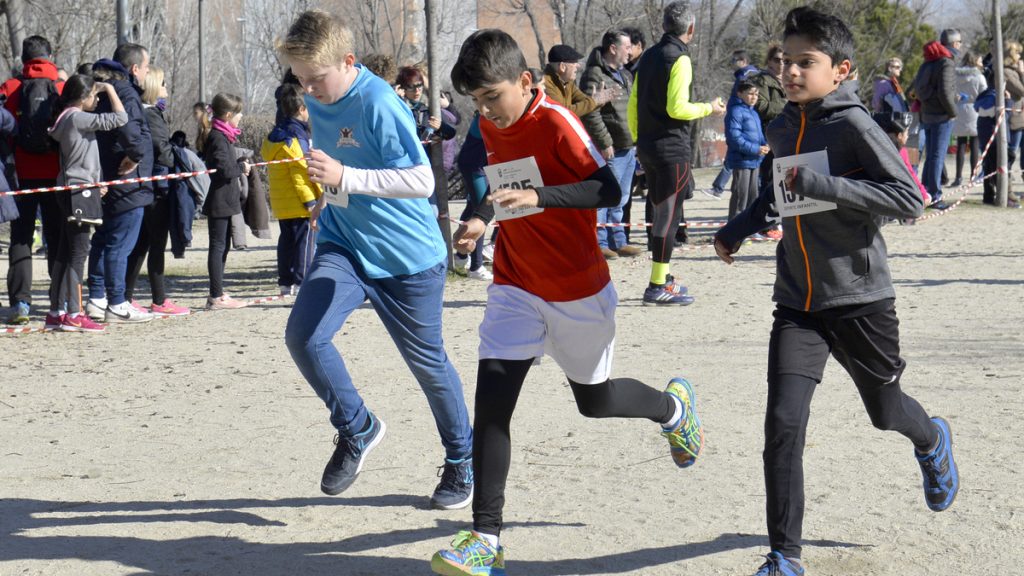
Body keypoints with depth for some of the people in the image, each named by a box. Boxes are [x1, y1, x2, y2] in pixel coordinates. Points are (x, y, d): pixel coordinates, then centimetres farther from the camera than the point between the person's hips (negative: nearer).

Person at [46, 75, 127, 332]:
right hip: (79, 191, -10)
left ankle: (56, 311, 14)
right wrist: (109, 89, -6)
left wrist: (95, 183, 18)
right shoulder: (78, 118, -14)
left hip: (69, 191, 10)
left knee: (65, 252, 11)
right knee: (78, 253, -8)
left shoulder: (66, 118, 15)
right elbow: (119, 117, -18)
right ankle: (73, 314, -8)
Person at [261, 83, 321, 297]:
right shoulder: (296, 137, -15)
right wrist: (310, 201, -19)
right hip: (298, 203, -9)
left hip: (280, 204, 9)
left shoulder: (276, 135, 15)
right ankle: (300, 281, -5)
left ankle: (285, 281, 15)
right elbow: (301, 171, -20)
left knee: (287, 239, 13)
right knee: (304, 240, -4)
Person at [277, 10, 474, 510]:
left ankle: (462, 461, 30)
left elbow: (421, 181, -29)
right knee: (302, 335, -17)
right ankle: (357, 430, 6)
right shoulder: (318, 100, 2)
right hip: (344, 245, 6)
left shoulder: (379, 105, -22)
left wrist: (344, 178, -34)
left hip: (408, 256, -6)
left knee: (427, 361, 7)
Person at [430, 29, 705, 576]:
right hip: (515, 286, 5)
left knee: (594, 400, 12)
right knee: (490, 401, -10)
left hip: (578, 290, -5)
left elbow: (608, 189, -27)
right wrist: (481, 219, 3)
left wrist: (538, 196, -38)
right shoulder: (491, 126, 2)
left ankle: (673, 406, 46)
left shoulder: (555, 122, -20)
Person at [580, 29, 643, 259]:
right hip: (610, 150, -9)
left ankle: (617, 242, 22)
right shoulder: (594, 75, -12)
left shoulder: (625, 75, 18)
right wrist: (604, 143, -20)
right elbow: (590, 113, -19)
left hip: (628, 147, 9)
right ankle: (599, 243, -1)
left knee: (620, 199, 15)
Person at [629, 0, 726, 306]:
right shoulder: (679, 59, -13)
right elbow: (677, 108, -19)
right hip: (672, 149, -8)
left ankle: (664, 278, 24)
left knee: (660, 212, 17)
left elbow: (633, 105, 14)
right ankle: (657, 287, -7)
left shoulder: (648, 56, 12)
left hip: (647, 148, 8)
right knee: (669, 215, -5)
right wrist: (709, 108, -4)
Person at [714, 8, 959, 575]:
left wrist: (822, 184, -28)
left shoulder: (855, 126, -15)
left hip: (860, 299, -4)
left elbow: (910, 200, -22)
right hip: (797, 302, 4)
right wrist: (741, 227, 14)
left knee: (885, 410, 17)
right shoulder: (782, 129, 5)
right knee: (783, 422, -11)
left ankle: (932, 442, 54)